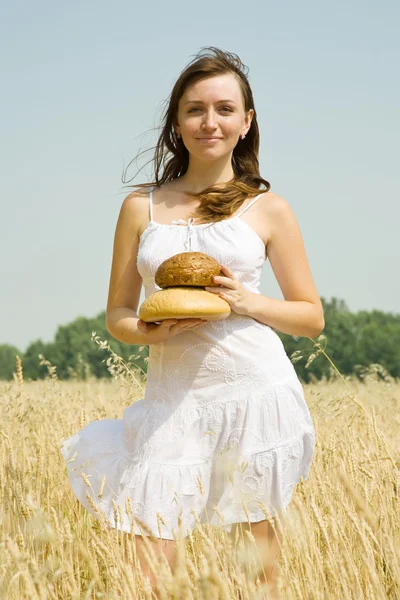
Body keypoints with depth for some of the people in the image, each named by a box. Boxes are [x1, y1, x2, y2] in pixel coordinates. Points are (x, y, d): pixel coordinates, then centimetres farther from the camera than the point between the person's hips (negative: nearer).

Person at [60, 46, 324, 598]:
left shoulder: (268, 209, 6)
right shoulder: (141, 207, 9)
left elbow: (312, 318, 9)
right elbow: (117, 315, 12)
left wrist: (248, 303, -9)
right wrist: (149, 332, -11)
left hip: (257, 390, -1)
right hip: (172, 399, 1)